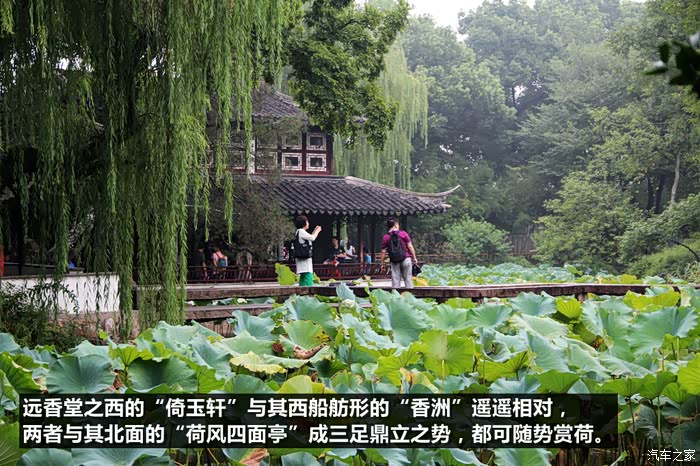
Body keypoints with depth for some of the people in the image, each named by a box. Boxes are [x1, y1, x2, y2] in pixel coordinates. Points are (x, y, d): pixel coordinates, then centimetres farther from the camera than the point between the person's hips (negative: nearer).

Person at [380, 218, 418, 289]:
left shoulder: (386, 237, 2)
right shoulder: (403, 233, 0)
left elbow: (383, 252, 2)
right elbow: (410, 246, -2)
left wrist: (382, 263, 10)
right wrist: (414, 257, 6)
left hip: (394, 261, 1)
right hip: (406, 259, -1)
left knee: (395, 280, 5)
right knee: (408, 278, 4)